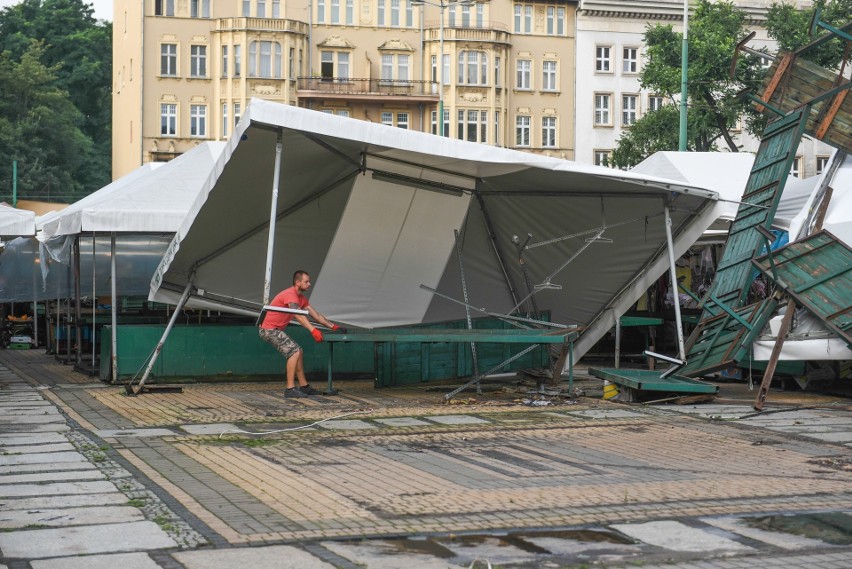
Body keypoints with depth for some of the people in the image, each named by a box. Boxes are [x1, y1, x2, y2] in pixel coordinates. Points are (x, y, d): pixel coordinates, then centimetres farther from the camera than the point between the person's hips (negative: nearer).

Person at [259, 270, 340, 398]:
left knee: (298, 352, 13)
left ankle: (304, 386, 18)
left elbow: (315, 315, 10)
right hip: (269, 329, -10)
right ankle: (290, 389, -20)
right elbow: (299, 315, -37)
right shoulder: (290, 295, -22)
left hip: (276, 329, 10)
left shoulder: (301, 298, 11)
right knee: (294, 352, -18)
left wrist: (333, 326, 1)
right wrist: (313, 330, -48)